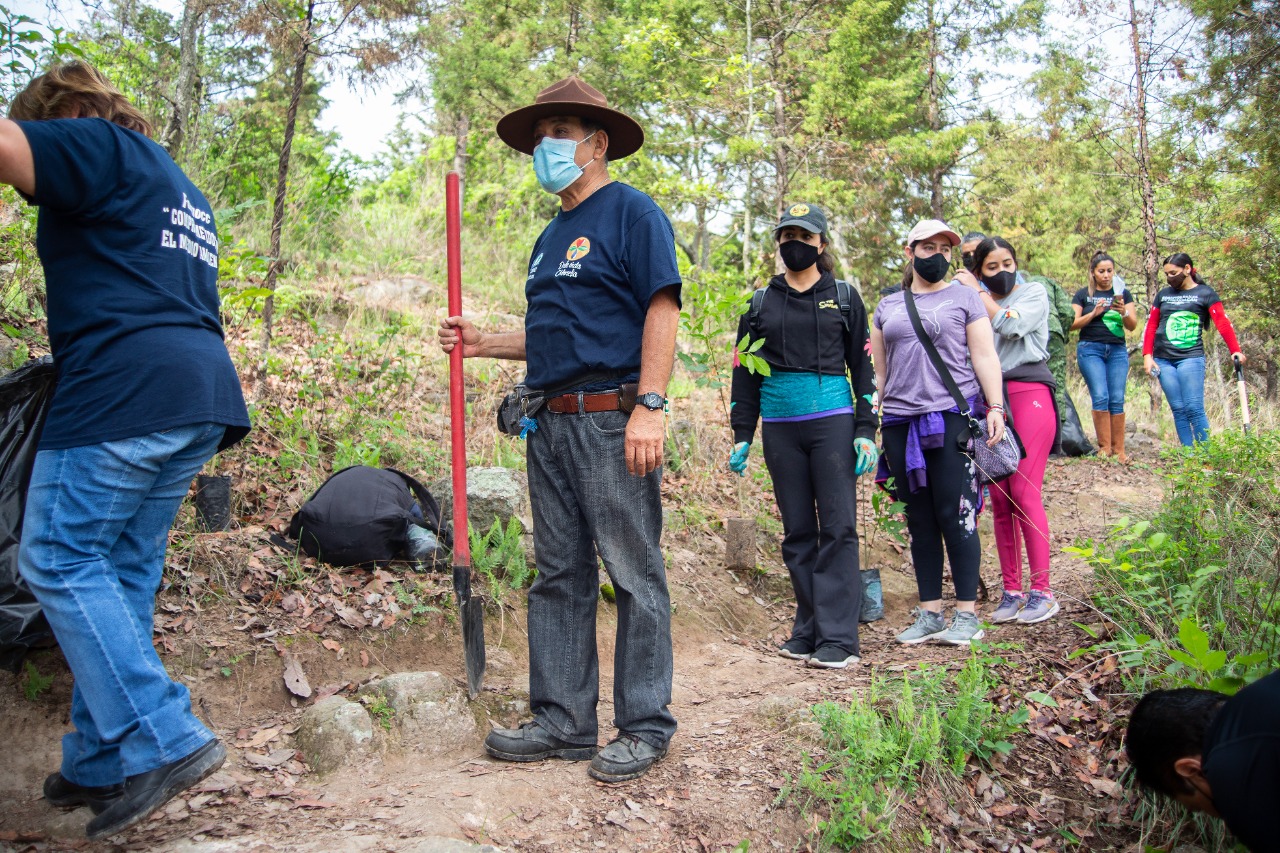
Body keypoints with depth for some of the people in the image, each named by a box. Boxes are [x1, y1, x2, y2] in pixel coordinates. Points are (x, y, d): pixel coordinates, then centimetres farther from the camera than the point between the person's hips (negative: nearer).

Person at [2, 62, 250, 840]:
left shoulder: (102, 147, 5)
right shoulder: (184, 192, 31)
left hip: (127, 387, -9)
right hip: (202, 389, 9)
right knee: (127, 575, 11)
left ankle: (165, 742, -8)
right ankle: (101, 763, 17)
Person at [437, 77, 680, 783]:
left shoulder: (630, 212, -2)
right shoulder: (550, 237, 23)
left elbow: (661, 309, -12)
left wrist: (649, 406, -22)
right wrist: (482, 343, 12)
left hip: (612, 422, -8)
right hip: (551, 424, 9)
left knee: (634, 577, -1)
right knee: (558, 575, 10)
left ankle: (645, 726, 9)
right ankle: (562, 720, 20)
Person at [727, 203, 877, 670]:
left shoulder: (844, 297, 8)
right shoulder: (761, 302, 12)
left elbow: (863, 366, 7)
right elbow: (745, 372, 13)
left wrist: (866, 430, -3)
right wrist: (742, 435, 7)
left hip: (832, 422, -2)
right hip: (780, 427, 2)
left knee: (837, 528, -5)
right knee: (797, 533, 6)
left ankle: (838, 637, -2)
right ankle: (808, 630, 15)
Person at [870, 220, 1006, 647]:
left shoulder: (964, 297, 8)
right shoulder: (887, 306, 17)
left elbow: (985, 357, 3)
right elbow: (878, 370, 19)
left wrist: (995, 408, -8)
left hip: (952, 417, -3)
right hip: (900, 423, 4)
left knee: (955, 516, -6)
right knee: (920, 520, 7)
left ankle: (967, 615, 4)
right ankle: (929, 614, 15)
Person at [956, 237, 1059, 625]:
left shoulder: (1034, 293, 9)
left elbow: (1010, 325, -11)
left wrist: (978, 291, 0)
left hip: (1029, 394, -3)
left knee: (1025, 494, -10)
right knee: (1000, 498, 3)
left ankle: (1041, 591, -2)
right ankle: (1012, 590, 10)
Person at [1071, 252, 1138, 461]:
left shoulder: (1123, 294, 13)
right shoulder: (1083, 294, 8)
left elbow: (1133, 325, 5)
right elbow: (1072, 324, 1)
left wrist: (1123, 312, -15)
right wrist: (1094, 313, -13)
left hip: (1117, 350, 2)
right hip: (1090, 349, -2)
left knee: (1117, 400, -4)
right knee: (1100, 397, -14)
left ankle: (1119, 449, 0)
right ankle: (1104, 447, -7)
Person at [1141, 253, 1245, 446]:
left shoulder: (1205, 293, 3)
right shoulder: (1163, 294, 14)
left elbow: (1223, 323, -7)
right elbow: (1151, 326, 13)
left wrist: (1235, 351, -19)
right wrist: (1147, 355, 3)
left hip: (1191, 357, -4)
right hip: (1163, 359, 4)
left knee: (1194, 408, -9)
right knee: (1178, 410, 3)